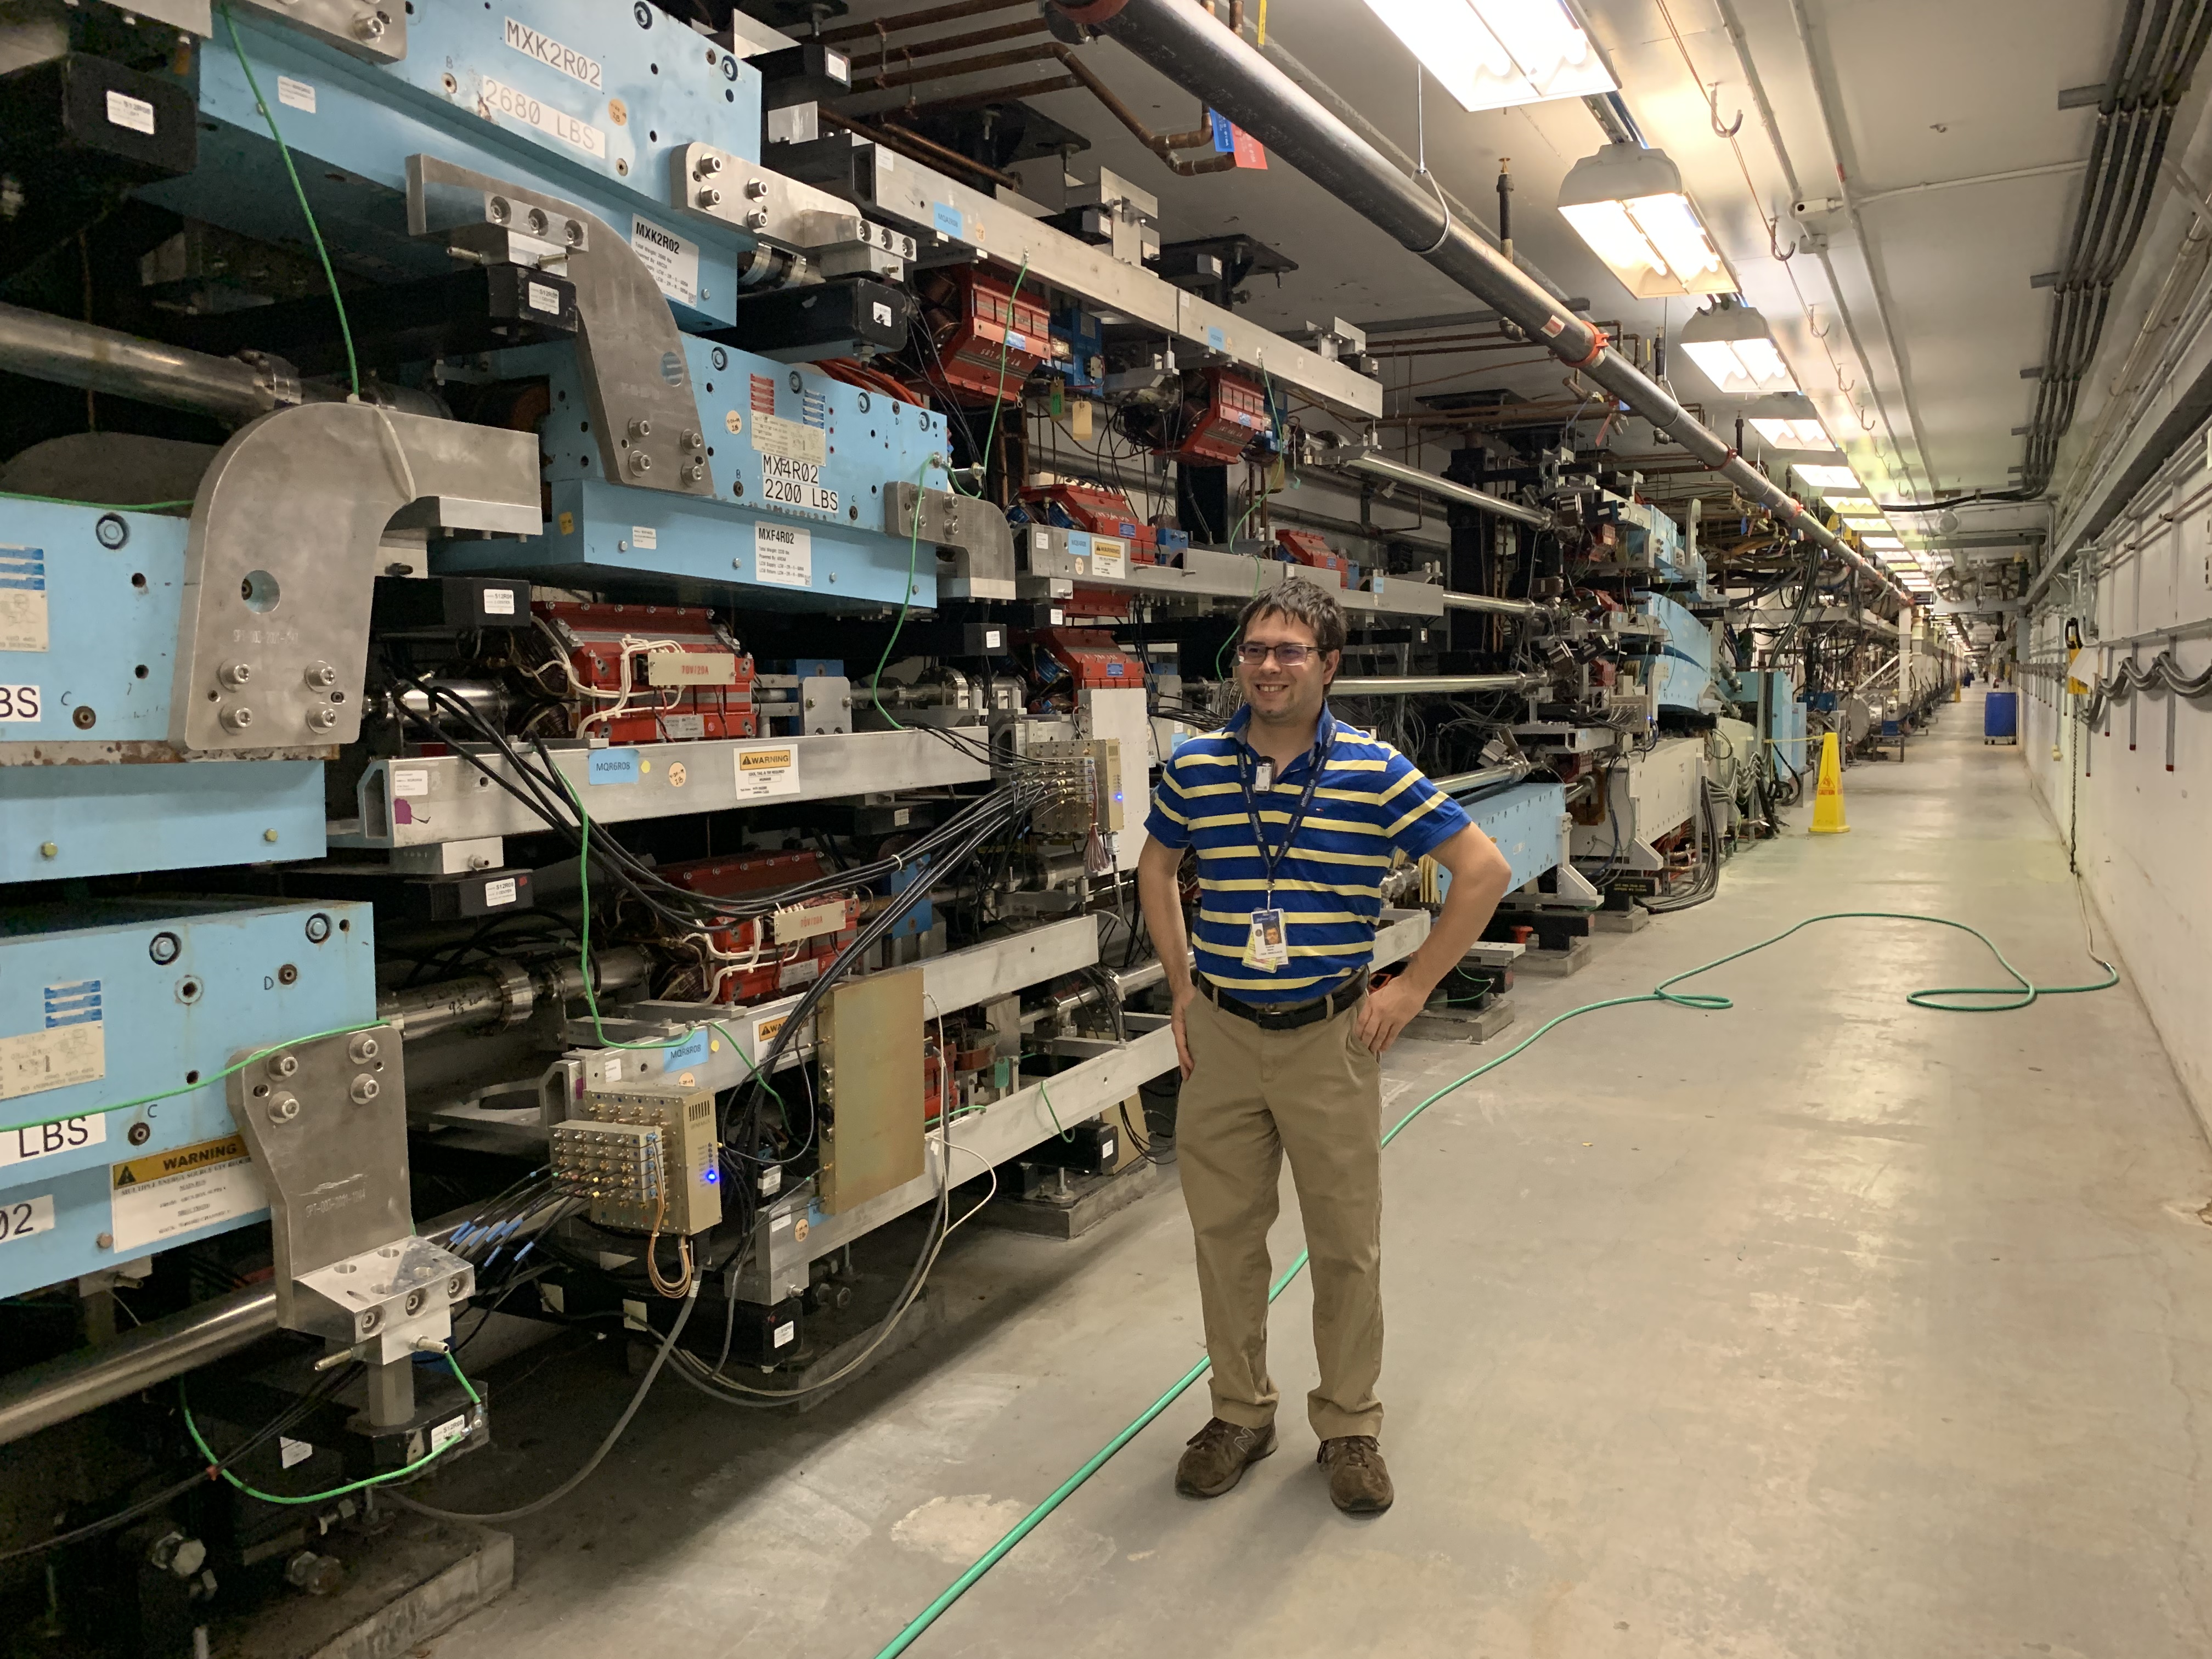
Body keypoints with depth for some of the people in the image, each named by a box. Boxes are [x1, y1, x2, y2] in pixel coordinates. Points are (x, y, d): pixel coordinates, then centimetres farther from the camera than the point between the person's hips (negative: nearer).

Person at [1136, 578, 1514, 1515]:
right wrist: (1181, 985, 10)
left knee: (1347, 1244, 9)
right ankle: (1240, 1413, 32)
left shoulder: (1375, 773, -8)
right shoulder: (1194, 769, 0)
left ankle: (1349, 1425, 29)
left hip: (1330, 1038, -2)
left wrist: (1410, 989, -5)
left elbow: (1484, 871, -4)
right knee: (1224, 1234, 12)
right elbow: (1157, 871, 18)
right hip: (1221, 1034, 3)